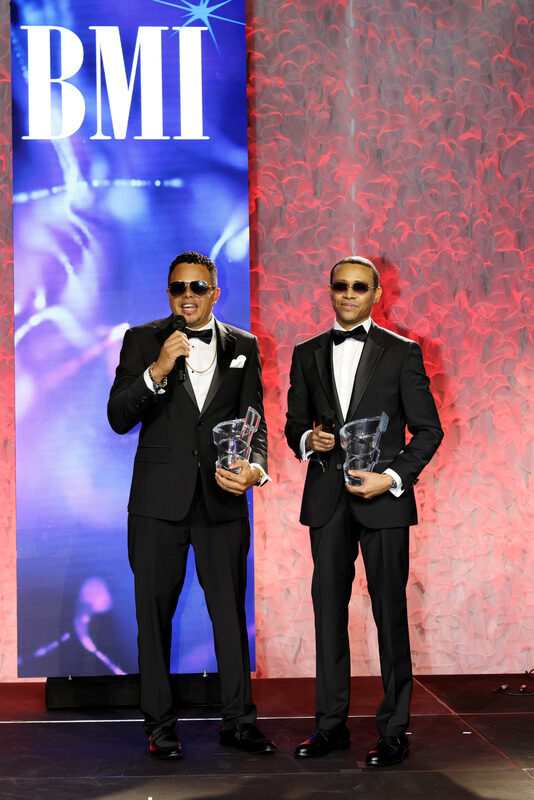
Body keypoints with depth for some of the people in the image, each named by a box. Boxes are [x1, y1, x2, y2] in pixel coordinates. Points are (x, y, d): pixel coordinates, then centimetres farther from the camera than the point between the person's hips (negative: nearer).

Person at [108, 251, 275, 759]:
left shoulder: (243, 347, 9)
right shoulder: (142, 341, 3)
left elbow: (254, 422, 9)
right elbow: (118, 418, -4)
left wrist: (255, 467, -11)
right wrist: (157, 371, -19)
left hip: (223, 498, 1)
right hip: (159, 499, -1)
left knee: (232, 611, 4)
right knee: (154, 613, 5)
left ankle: (238, 720, 14)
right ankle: (160, 725, 14)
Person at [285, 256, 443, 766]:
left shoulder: (401, 353, 2)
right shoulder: (308, 355, 12)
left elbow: (428, 430, 1)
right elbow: (294, 423, 18)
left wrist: (392, 477, -12)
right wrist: (307, 440, -6)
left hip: (383, 498, -3)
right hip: (327, 499, 3)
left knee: (389, 613, -2)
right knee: (328, 609, 6)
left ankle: (393, 731, 6)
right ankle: (331, 724, 15)